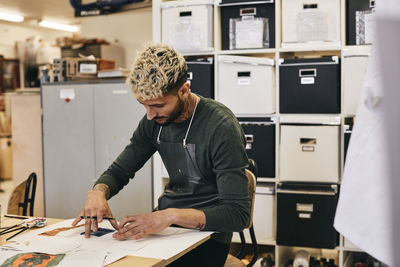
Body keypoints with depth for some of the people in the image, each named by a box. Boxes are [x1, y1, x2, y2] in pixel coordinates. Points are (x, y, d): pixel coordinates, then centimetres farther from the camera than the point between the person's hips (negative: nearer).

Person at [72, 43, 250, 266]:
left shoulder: (221, 127, -19)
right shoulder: (154, 121, 2)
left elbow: (238, 214, -22)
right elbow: (118, 171, 13)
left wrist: (172, 215, -33)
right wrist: (98, 191, -12)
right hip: (166, 227, 6)